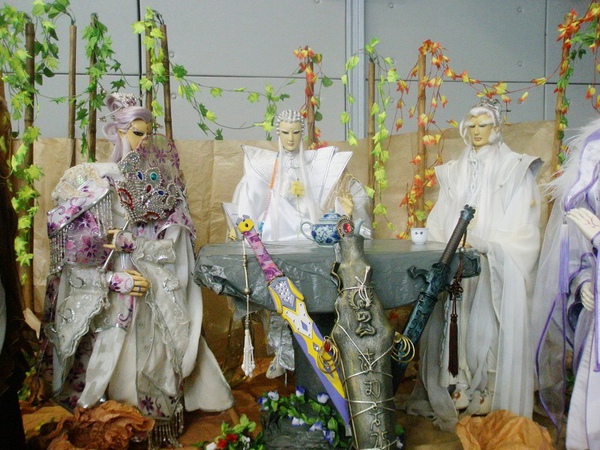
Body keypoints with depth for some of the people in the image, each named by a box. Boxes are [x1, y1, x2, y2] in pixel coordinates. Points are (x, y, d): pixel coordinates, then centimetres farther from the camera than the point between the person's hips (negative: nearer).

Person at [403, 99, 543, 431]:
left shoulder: (515, 168, 4)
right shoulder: (454, 172, 15)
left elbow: (520, 223, -4)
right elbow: (440, 222, 11)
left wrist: (481, 243, -15)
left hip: (496, 268, -3)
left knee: (490, 328, -6)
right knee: (453, 328, 1)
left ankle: (493, 401, 6)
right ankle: (454, 396, 11)